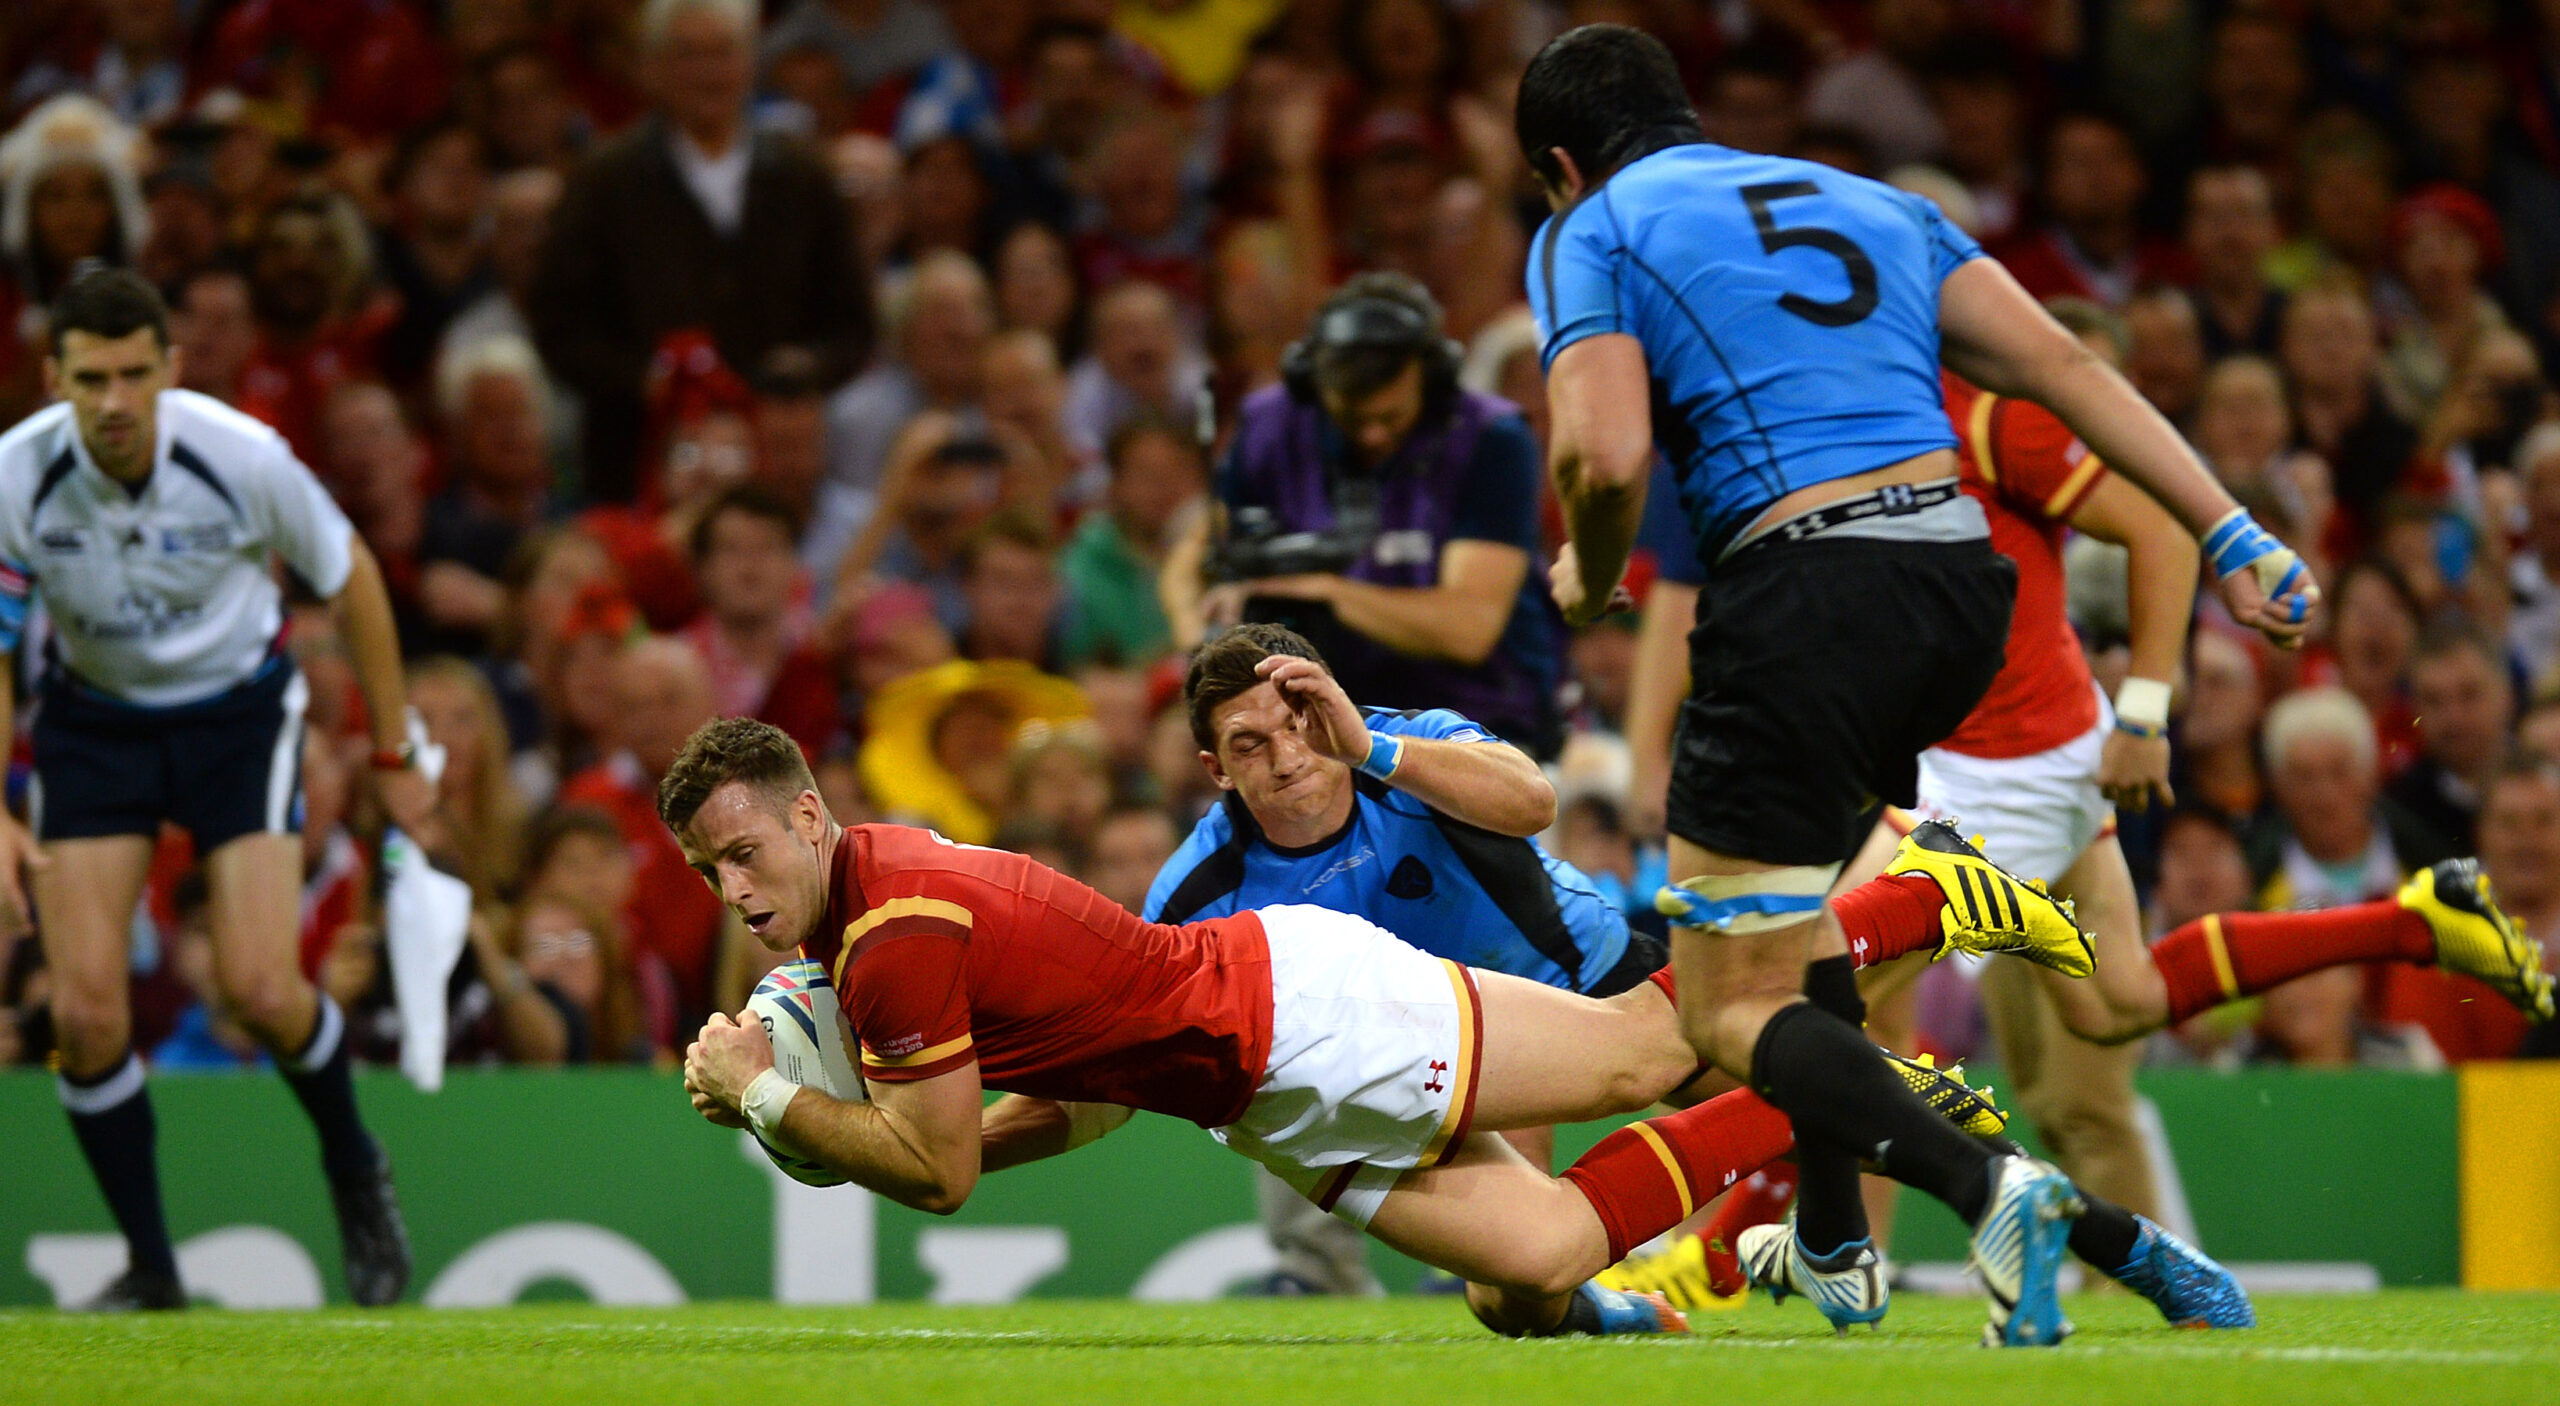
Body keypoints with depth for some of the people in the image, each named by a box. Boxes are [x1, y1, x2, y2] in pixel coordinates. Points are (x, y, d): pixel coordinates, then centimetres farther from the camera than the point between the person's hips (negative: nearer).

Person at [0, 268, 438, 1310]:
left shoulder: (242, 457, -24)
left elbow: (351, 579, -6)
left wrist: (396, 756, 1)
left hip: (238, 707, -2)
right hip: (93, 715, 2)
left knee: (261, 990, -16)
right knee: (85, 1009, -11)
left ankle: (353, 1170, 16)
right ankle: (149, 1266, 7)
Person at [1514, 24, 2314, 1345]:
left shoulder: (1591, 233, 7)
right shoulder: (1870, 202, 24)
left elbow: (1603, 455, -10)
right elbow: (2059, 365, 13)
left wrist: (1591, 580, 12)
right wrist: (2229, 533, 7)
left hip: (1805, 601, -7)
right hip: (1961, 576, 7)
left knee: (1733, 1010, 2)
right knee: (1797, 887, 32)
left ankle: (1984, 1185, -22)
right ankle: (1832, 1247, 32)